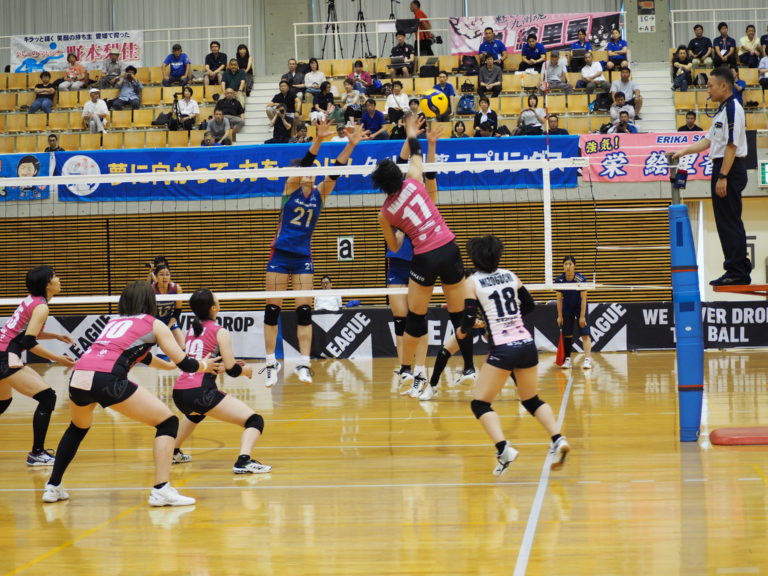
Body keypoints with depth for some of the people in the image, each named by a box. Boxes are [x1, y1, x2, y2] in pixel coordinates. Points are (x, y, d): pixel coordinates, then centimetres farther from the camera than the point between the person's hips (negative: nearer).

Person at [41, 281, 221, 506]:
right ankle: (161, 490, -5)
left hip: (78, 378, 6)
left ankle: (53, 487, 37)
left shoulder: (114, 322, 32)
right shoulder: (154, 324, 15)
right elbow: (184, 363, 13)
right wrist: (204, 366, 35)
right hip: (107, 380, -6)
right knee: (168, 422, 6)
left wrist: (168, 365, 65)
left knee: (78, 427, 37)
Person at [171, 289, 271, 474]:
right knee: (255, 420, -7)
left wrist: (225, 363, 31)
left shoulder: (190, 331, 18)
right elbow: (232, 371, -5)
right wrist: (246, 370, 16)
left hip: (179, 394, 8)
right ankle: (243, 462, -30)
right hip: (201, 393, -8)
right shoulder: (219, 332, -2)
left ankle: (174, 452, 49)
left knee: (196, 412, 44)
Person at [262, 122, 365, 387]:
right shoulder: (291, 188, -2)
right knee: (272, 309, -1)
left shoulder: (320, 194, 5)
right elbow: (303, 163, -16)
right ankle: (271, 364, 5)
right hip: (281, 253, -2)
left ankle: (304, 364, -6)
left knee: (304, 310, -4)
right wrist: (319, 139, -31)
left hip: (303, 257, 2)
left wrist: (351, 145, -20)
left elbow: (335, 172, -7)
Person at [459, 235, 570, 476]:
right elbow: (529, 306, 18)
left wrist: (461, 332, 15)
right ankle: (558, 439, -1)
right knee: (531, 400, 21)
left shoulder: (473, 282, -2)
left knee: (480, 404, 3)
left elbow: (468, 320, -6)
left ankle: (503, 448, -19)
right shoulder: (510, 275, 11)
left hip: (502, 348, -5)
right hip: (526, 343, 5)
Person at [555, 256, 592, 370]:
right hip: (567, 308, 3)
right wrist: (560, 316, -5)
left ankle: (588, 359, -17)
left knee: (584, 334, -11)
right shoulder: (559, 280, -13)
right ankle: (567, 360, 8)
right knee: (566, 335, 1)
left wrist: (582, 316, -17)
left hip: (580, 307, -3)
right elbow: (559, 299, -4)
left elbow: (583, 299, -16)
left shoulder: (581, 279, -21)